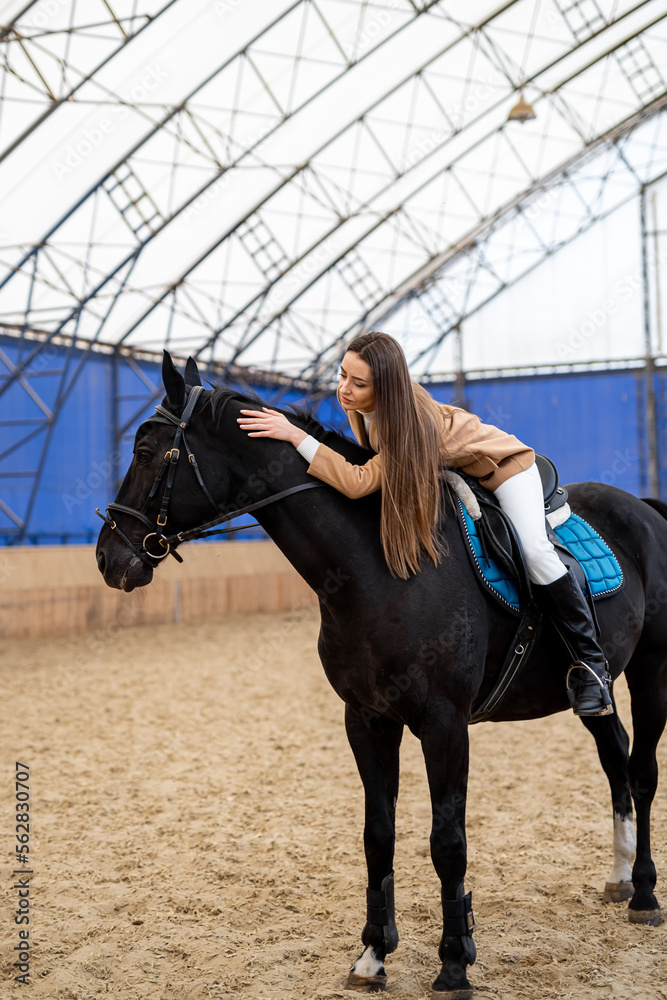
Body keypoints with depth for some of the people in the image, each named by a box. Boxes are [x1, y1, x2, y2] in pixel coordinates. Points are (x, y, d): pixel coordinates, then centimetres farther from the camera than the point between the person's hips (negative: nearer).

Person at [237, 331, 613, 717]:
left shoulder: (415, 424, -41)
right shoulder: (357, 402, -18)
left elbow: (359, 482, -49)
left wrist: (295, 435, -50)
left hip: (502, 466, -9)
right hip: (450, 474, 9)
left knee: (535, 550, -25)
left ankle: (591, 661, -14)